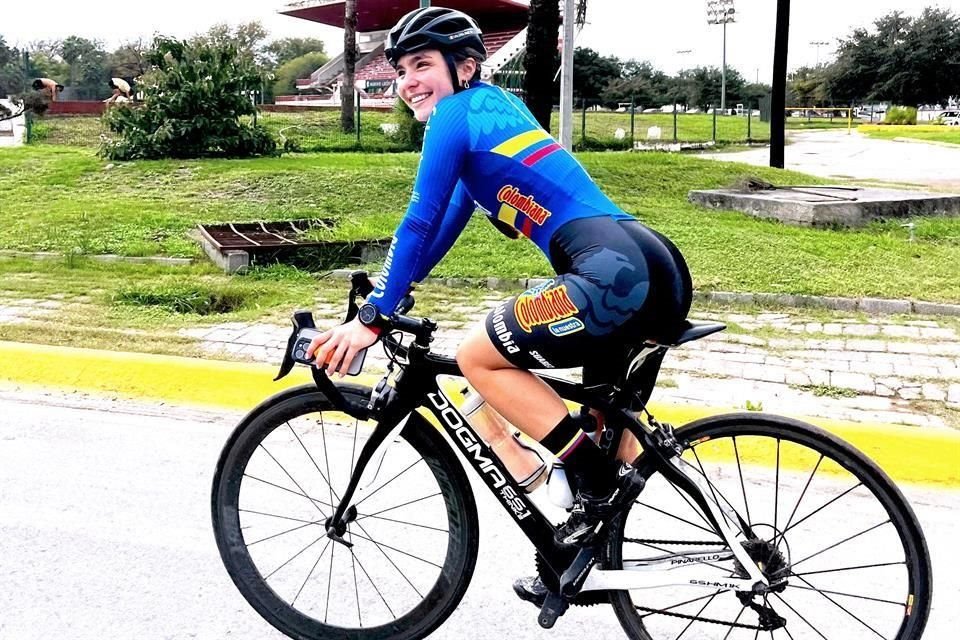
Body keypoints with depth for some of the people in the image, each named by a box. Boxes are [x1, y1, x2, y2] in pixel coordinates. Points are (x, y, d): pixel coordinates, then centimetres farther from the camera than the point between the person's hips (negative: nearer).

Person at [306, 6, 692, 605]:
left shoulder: (457, 112, 1)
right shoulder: (495, 107, 28)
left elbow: (421, 222, -1)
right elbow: (448, 219, 33)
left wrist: (372, 318, 5)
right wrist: (390, 289, 37)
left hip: (617, 274, -10)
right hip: (662, 271, 10)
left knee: (479, 357, 3)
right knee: (604, 414, 25)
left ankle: (600, 482, -1)